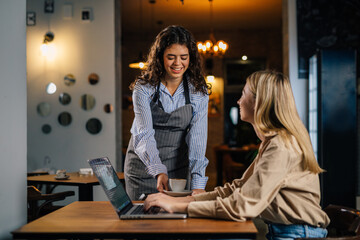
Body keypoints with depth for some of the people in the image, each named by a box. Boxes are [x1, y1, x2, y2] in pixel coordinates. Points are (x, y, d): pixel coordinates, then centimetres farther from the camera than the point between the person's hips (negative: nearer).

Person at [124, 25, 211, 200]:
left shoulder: (199, 92, -7)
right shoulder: (143, 88, -13)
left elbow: (197, 136, -15)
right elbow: (144, 135, -21)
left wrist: (198, 183, -26)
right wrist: (158, 171, -37)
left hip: (179, 166, 1)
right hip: (143, 165, -1)